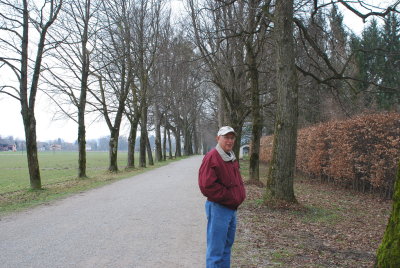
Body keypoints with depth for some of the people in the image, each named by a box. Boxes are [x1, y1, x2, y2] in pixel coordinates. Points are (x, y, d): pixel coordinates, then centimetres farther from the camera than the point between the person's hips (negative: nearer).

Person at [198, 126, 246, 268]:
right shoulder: (211, 157, -16)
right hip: (218, 208, -9)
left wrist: (240, 195, 5)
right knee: (216, 250, -1)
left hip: (232, 208, 9)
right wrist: (230, 197, -16)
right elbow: (207, 185, -24)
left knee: (227, 246, 20)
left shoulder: (232, 158, 12)